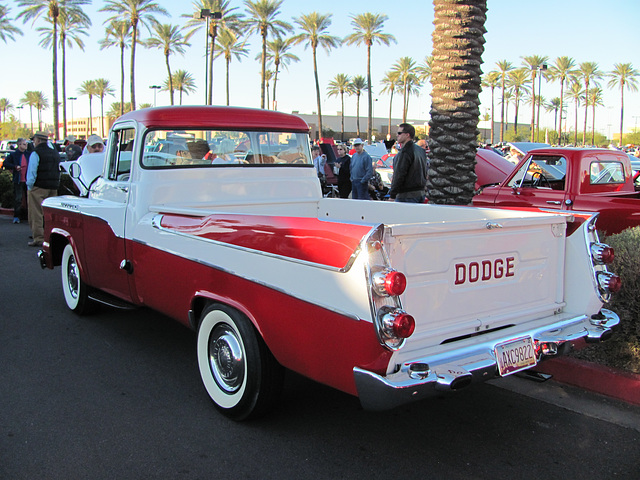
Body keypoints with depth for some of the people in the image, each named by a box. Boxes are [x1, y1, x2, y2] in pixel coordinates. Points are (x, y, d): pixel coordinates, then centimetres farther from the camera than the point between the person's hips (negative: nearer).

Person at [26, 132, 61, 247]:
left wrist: (30, 187, -4)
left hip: (39, 187, -6)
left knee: (36, 214, -1)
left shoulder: (36, 153, -9)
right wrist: (55, 184, 17)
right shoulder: (55, 153, 13)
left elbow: (31, 172, -12)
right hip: (53, 188, 7)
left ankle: (38, 238, -4)